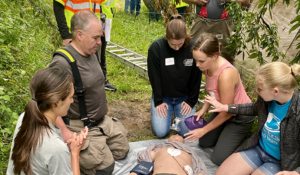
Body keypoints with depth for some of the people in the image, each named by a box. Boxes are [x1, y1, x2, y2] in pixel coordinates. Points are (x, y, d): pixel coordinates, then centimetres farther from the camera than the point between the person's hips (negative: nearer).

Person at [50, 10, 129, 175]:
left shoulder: (90, 52, 1)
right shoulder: (62, 62, -27)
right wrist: (64, 130, -25)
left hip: (103, 121, 9)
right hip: (82, 128, -9)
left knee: (122, 151, 18)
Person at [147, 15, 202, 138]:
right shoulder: (156, 48, -17)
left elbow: (196, 77, -6)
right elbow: (154, 76, -10)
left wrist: (191, 101, -6)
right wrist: (158, 101, -10)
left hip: (184, 97, 1)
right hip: (163, 96, 0)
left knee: (187, 131, -9)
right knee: (161, 132, -9)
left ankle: (177, 111, 21)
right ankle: (169, 111, 22)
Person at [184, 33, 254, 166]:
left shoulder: (226, 75, -38)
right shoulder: (209, 64, -15)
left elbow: (227, 113, -25)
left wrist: (203, 130, -15)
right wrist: (204, 109, -8)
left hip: (240, 116, -7)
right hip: (223, 109, 8)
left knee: (219, 158, -4)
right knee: (204, 142, 14)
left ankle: (244, 137, 14)